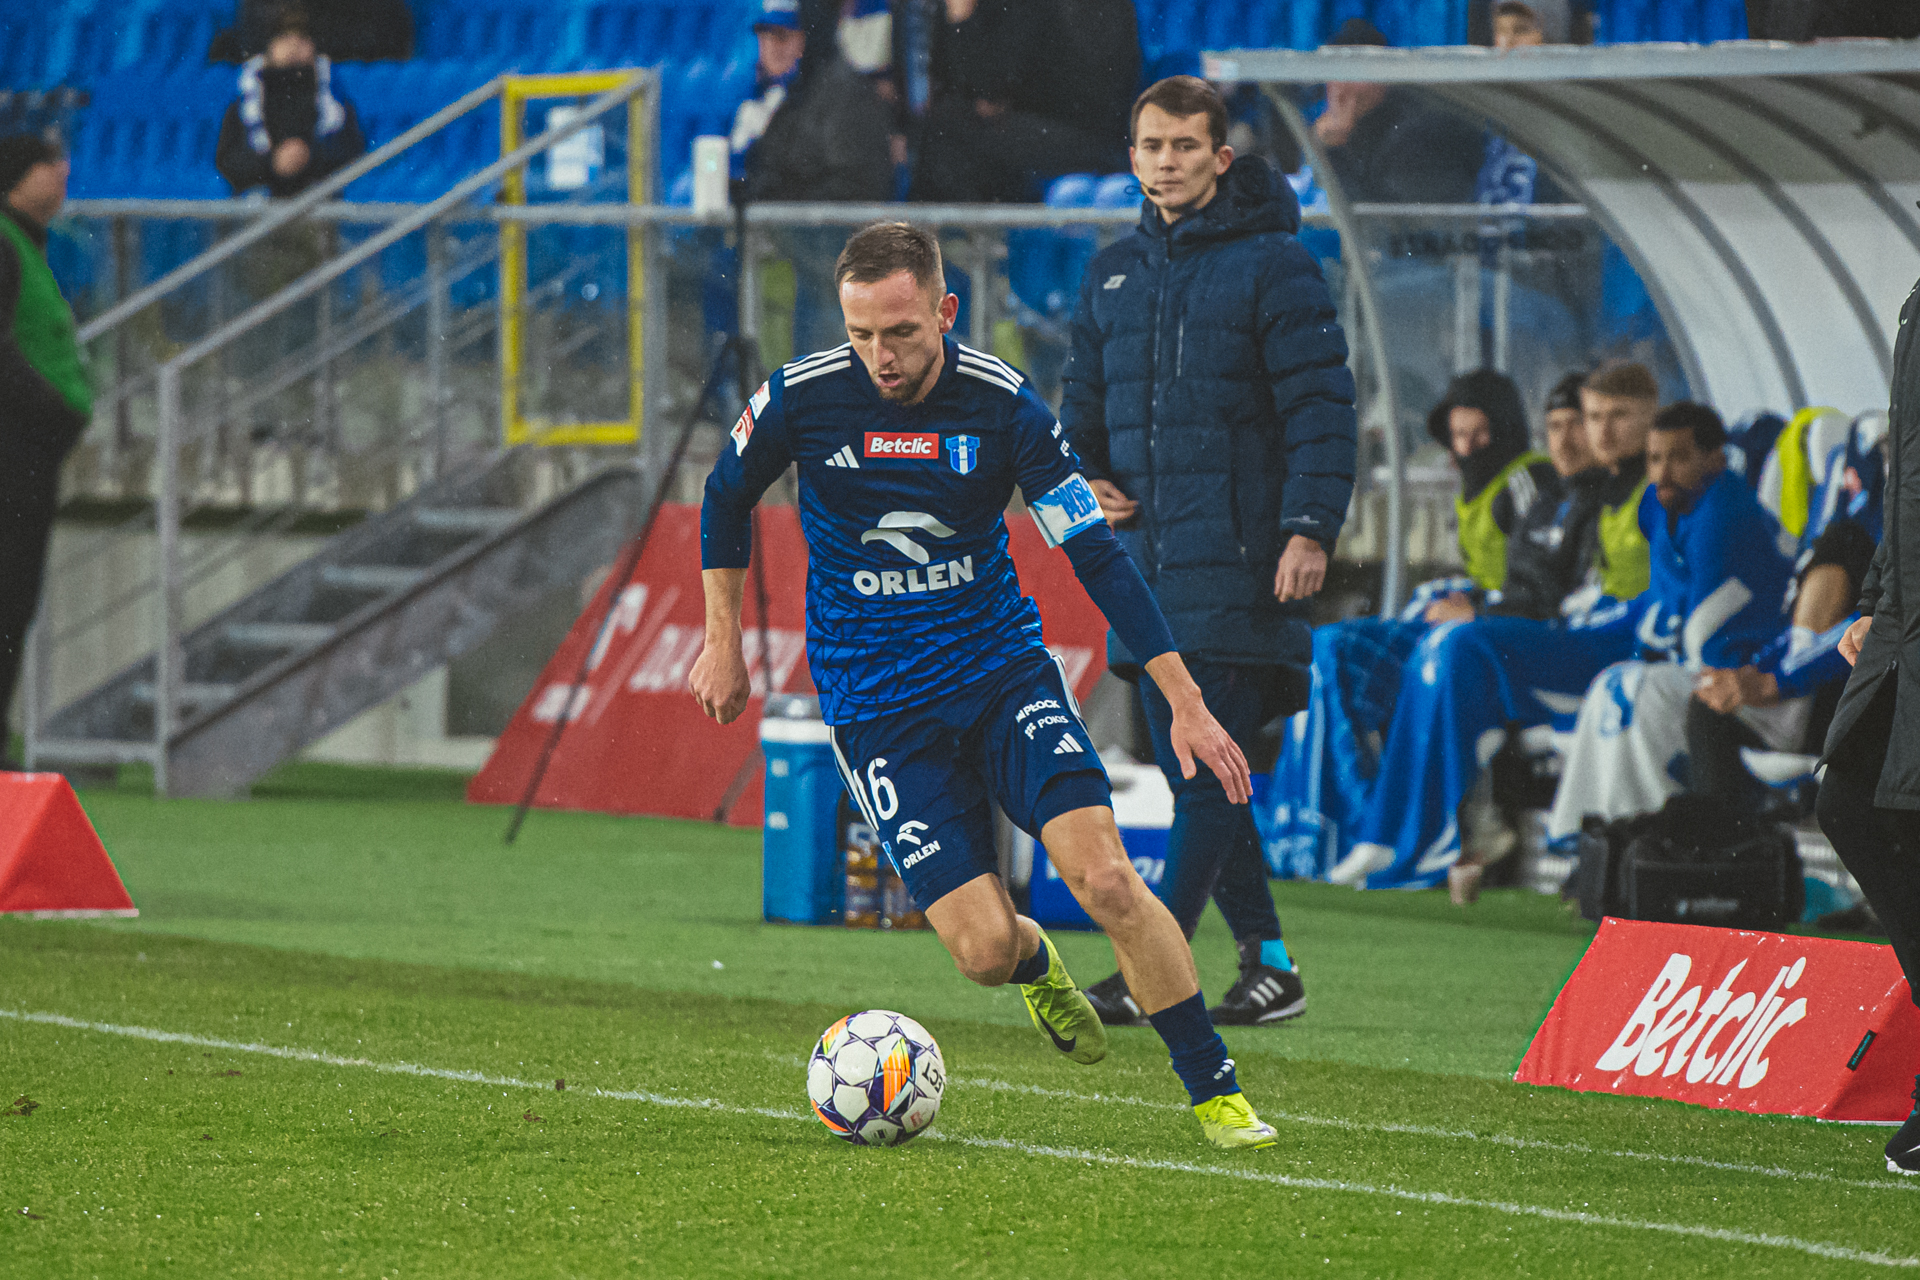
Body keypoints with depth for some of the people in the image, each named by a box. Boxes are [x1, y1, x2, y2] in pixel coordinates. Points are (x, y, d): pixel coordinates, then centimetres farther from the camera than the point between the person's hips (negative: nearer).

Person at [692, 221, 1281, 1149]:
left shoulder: (1002, 405, -12)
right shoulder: (802, 400, -11)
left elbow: (1095, 553, -8)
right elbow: (727, 500, 10)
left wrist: (1186, 703, -10)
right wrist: (724, 643, 10)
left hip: (1004, 669, 0)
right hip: (877, 711, 0)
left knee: (1104, 878, -19)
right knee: (985, 951, -11)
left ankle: (1216, 1090, -6)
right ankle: (1035, 963, 28)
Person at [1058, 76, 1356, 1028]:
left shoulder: (1272, 266, -3)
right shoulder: (1112, 274, 16)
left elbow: (1320, 406, -8)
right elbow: (1083, 399, 27)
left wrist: (1310, 528, -17)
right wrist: (1081, 477, 7)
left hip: (1239, 563, -7)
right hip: (1147, 566, 7)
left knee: (1208, 770, -12)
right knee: (1190, 773, 7)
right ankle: (1268, 960, 15)